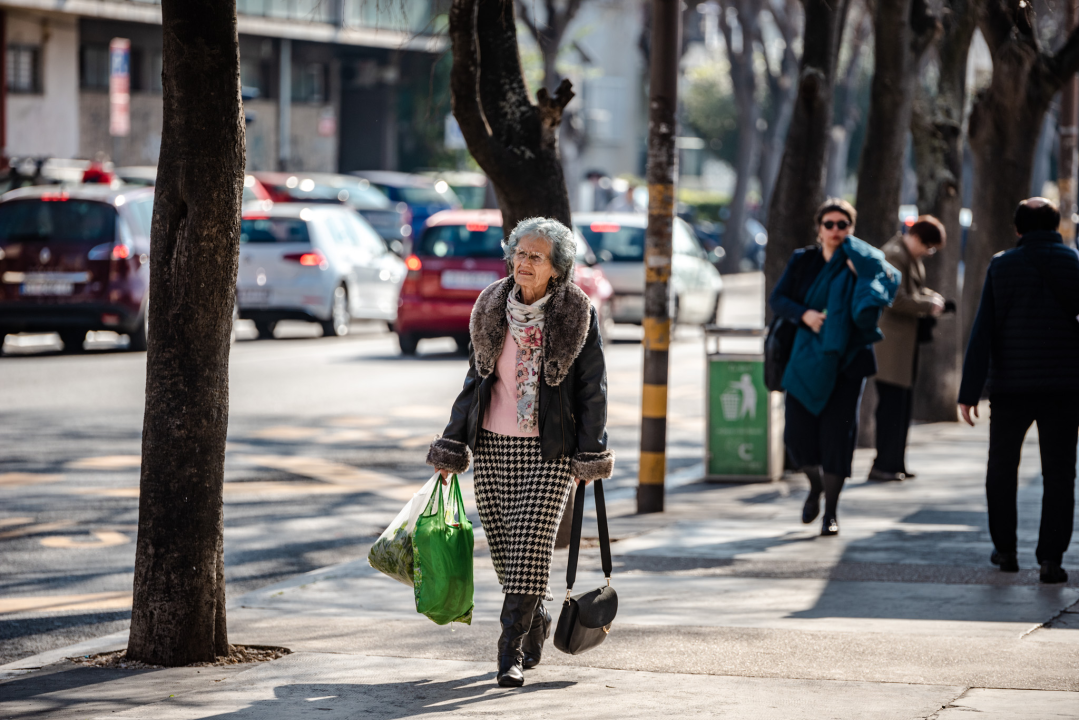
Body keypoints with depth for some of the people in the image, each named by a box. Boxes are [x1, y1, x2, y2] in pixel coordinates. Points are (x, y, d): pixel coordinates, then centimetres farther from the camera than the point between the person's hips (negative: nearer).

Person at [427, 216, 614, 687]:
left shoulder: (578, 314, -5)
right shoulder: (491, 309, 5)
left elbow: (591, 387, -1)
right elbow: (474, 379, 13)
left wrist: (590, 455, -3)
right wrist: (452, 446, 11)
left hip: (550, 449, -4)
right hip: (494, 443, 4)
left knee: (530, 547, -11)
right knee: (504, 546, 6)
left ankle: (512, 652, -8)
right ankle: (536, 628, 29)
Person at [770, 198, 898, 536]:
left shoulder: (859, 262, -1)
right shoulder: (803, 261, 6)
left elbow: (891, 278, -17)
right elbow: (777, 299, 2)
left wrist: (861, 267, -32)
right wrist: (804, 314, -16)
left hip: (846, 360, -2)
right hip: (806, 356, 2)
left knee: (837, 431, -6)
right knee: (798, 432, 0)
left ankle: (831, 511, 4)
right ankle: (816, 486, 32)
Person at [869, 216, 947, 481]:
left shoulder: (913, 257, 17)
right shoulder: (894, 255, -15)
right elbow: (896, 299, -22)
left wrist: (934, 297, 11)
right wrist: (929, 305, -13)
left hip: (906, 342, 10)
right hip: (891, 340, -10)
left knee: (903, 402, 12)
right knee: (892, 402, -9)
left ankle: (895, 463, 17)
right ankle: (883, 466, -5)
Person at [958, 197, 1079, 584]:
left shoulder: (1002, 266, -1)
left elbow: (983, 331, -4)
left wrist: (969, 392, -3)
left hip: (1011, 387, 0)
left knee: (1002, 468, 17)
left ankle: (1005, 549, 22)